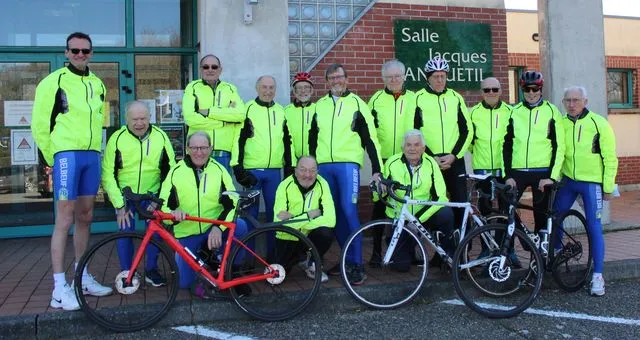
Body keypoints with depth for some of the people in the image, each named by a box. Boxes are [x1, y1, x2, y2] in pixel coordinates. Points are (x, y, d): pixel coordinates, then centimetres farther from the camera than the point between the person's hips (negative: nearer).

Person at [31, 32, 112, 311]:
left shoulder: (97, 85, 15)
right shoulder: (54, 82, -3)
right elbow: (40, 124, -3)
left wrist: (94, 149, 14)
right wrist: (53, 158, -1)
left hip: (92, 156, 6)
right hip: (67, 154, -6)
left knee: (85, 218, 12)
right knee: (65, 220, -7)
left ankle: (82, 277, 23)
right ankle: (59, 288, -2)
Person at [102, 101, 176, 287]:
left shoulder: (161, 137, -8)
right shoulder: (117, 139, -14)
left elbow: (171, 170, 0)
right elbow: (108, 175, -12)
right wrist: (119, 205, -14)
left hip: (152, 195, 1)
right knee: (125, 231, -13)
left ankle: (151, 270, 10)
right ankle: (126, 273, 4)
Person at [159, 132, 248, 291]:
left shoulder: (219, 170, -5)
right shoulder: (176, 172, -5)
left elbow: (233, 202, -10)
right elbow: (163, 204, -5)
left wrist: (218, 227, -26)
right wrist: (173, 213, -30)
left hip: (214, 228, 0)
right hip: (187, 232, 0)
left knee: (240, 226, -31)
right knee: (185, 283, -6)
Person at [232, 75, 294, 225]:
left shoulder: (281, 112, 11)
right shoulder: (247, 109, -1)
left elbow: (288, 142, 15)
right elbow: (238, 139, -4)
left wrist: (290, 166, 11)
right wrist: (237, 166, -10)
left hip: (274, 171, 4)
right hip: (251, 170, -3)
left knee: (273, 209, 10)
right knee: (250, 210, 4)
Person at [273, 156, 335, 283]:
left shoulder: (322, 184, -16)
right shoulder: (285, 186, -19)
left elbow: (330, 219, -28)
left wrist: (295, 221, -32)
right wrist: (309, 215, -28)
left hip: (309, 235, 0)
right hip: (288, 238, 0)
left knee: (326, 233, -29)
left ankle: (312, 264, -1)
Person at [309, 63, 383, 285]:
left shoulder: (357, 104, 3)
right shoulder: (320, 105, 15)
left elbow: (370, 138, 0)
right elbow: (312, 138, 21)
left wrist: (377, 169, -6)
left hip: (348, 163, -5)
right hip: (324, 166, 5)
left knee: (349, 210, -15)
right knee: (334, 214, 7)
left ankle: (357, 265, -7)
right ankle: (348, 259, 19)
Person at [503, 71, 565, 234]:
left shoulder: (551, 111, 3)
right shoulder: (514, 112, 9)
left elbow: (559, 147, 0)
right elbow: (507, 145, 7)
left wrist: (552, 177, -8)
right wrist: (508, 175, -1)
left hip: (543, 172, -1)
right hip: (517, 171, 2)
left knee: (542, 216, 4)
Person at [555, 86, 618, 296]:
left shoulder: (599, 123, -10)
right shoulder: (561, 124, 0)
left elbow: (610, 158, -6)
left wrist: (608, 187, -6)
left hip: (591, 183, -4)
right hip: (568, 180, 4)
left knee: (594, 228, -1)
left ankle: (597, 275, 8)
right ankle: (557, 251, 35)